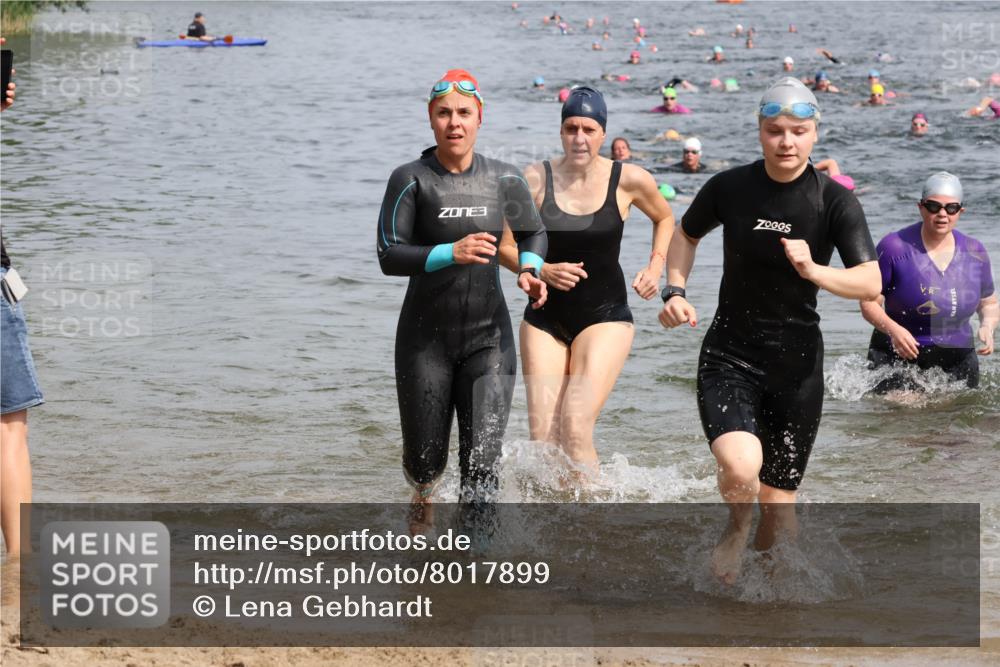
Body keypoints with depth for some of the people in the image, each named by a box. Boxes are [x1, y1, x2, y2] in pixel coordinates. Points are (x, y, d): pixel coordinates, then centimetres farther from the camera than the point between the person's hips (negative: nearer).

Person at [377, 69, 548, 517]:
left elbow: (532, 233, 20)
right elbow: (389, 256, -16)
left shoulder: (503, 179, 1)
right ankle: (422, 496, 46)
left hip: (489, 337, 1)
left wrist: (529, 269, -1)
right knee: (426, 458, 10)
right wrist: (451, 253, -29)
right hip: (426, 339, -1)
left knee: (482, 462, -10)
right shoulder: (411, 180, -9)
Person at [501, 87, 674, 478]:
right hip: (545, 317, 2)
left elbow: (665, 218, 16)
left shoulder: (629, 180, -5)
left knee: (576, 428, -17)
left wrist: (656, 266, 2)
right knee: (542, 436, 1)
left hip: (605, 317, -2)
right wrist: (542, 271, -15)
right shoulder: (536, 179, -6)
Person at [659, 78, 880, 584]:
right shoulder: (729, 187, -4)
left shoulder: (834, 202, -8)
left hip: (797, 360, 0)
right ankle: (736, 528, 9)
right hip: (729, 355, 0)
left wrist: (813, 270, -30)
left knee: (778, 500, 6)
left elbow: (870, 284, -14)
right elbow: (686, 235, 17)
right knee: (741, 467, -26)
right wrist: (675, 291, 2)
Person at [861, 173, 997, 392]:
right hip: (899, 358, -4)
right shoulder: (895, 247, -9)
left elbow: (989, 304, 17)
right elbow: (869, 302, -6)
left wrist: (987, 327, -6)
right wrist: (893, 329, -25)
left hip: (958, 361, 4)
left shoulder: (975, 253, 3)